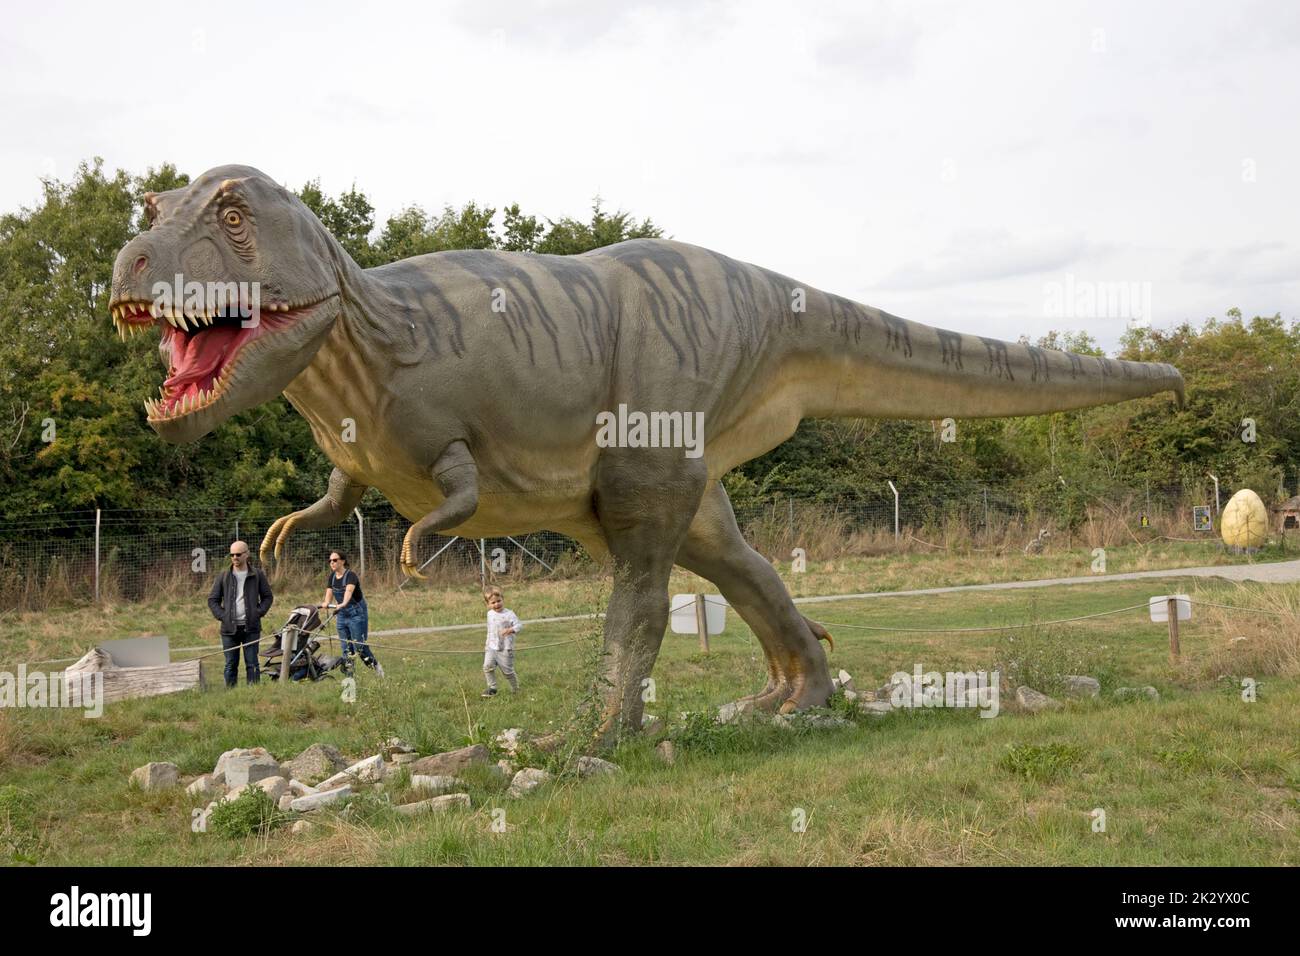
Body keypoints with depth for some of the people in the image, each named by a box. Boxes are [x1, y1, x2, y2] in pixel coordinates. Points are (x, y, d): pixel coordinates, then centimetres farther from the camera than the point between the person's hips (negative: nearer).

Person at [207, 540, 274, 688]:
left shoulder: (257, 575, 5)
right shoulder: (223, 577, 5)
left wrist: (259, 612, -3)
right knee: (231, 665, 5)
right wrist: (222, 616, -4)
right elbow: (212, 600, 9)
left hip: (251, 627, -1)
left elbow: (268, 597, 11)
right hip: (229, 628, 1)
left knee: (252, 664, 1)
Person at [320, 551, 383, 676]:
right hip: (342, 615, 6)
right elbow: (329, 593, -7)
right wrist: (326, 603, -30)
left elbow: (349, 591, -36)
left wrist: (343, 604, -54)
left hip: (357, 615, -6)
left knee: (359, 646, -6)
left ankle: (376, 666, 15)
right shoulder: (331, 577, 4)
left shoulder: (351, 575, -18)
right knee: (346, 648, 5)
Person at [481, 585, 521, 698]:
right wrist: (487, 644, 25)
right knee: (487, 666, -14)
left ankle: (515, 689, 24)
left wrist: (510, 630, -36)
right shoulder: (490, 614, 10)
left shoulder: (509, 614, -10)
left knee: (507, 671, 1)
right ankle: (492, 688, -2)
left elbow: (518, 625, -17)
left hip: (505, 649, -5)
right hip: (492, 648, 5)